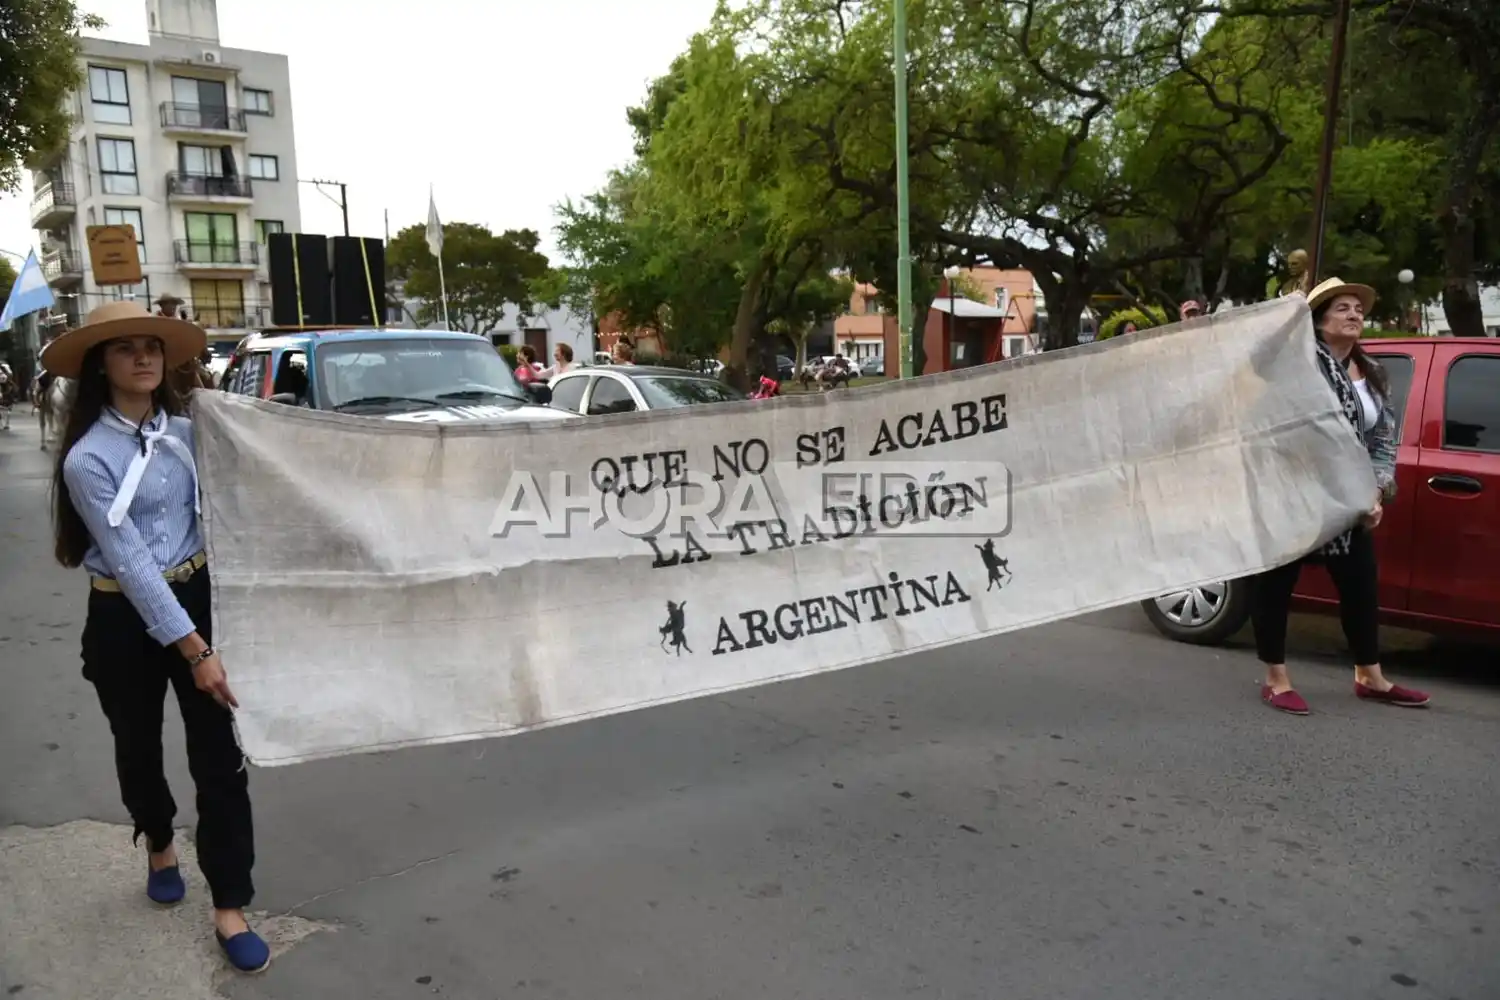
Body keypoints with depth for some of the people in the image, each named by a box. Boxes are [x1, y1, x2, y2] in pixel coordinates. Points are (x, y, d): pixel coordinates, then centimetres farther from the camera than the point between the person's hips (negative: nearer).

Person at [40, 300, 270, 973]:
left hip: (197, 599, 3)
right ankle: (159, 847, 49)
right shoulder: (87, 459, -15)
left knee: (220, 758, 1)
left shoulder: (185, 433, 0)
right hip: (125, 620, -3)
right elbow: (131, 563, -18)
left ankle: (229, 907, 11)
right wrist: (194, 651, -20)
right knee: (139, 749, 19)